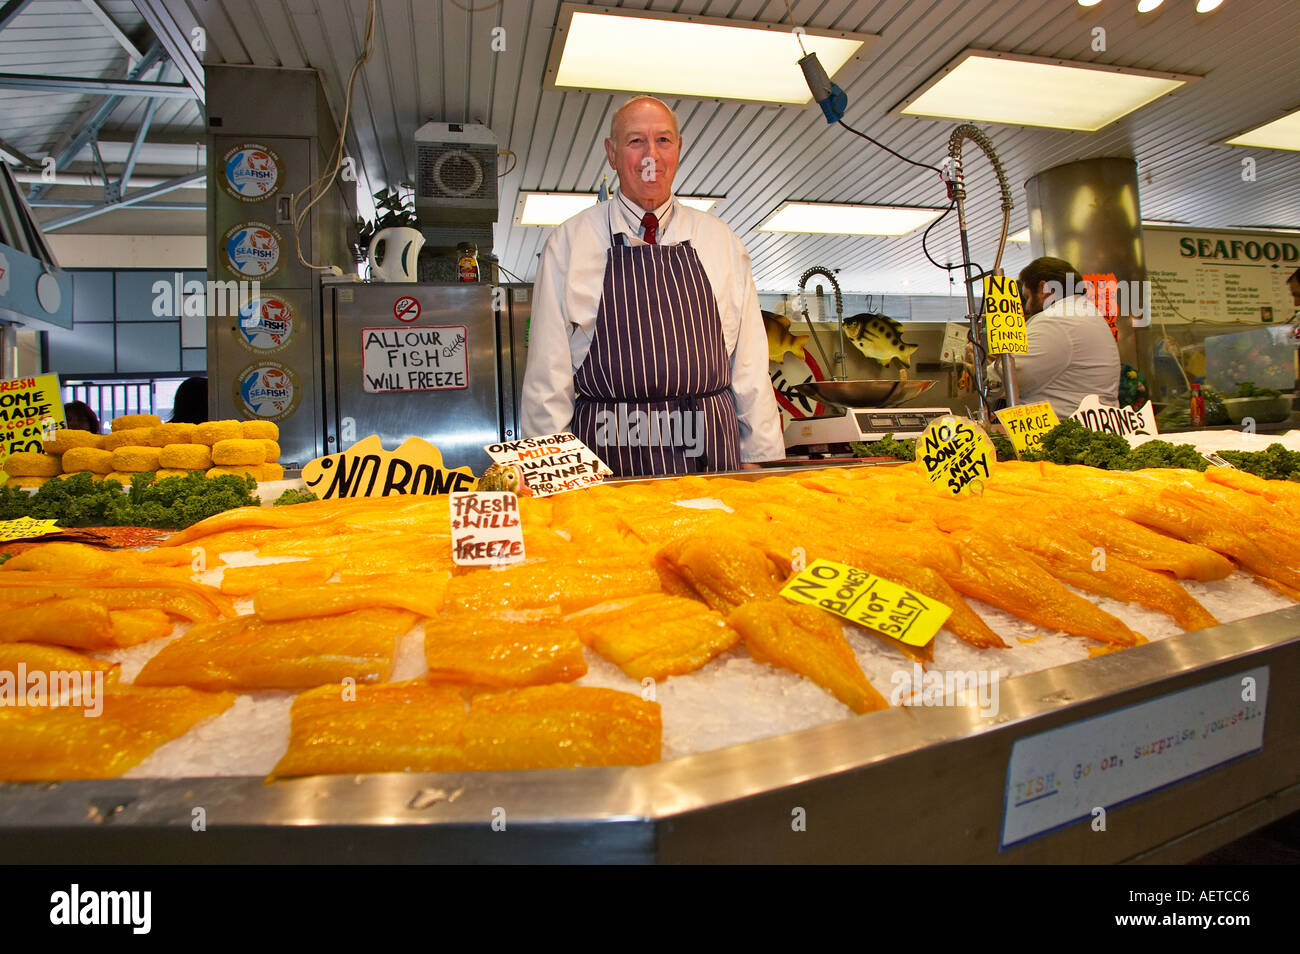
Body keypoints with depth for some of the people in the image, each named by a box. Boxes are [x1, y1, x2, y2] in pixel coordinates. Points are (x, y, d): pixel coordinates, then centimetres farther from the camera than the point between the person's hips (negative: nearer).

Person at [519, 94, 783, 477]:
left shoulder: (721, 242, 11)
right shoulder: (568, 243, 5)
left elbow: (750, 361, 10)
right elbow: (548, 371, 3)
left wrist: (761, 460, 7)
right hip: (609, 456, -2)